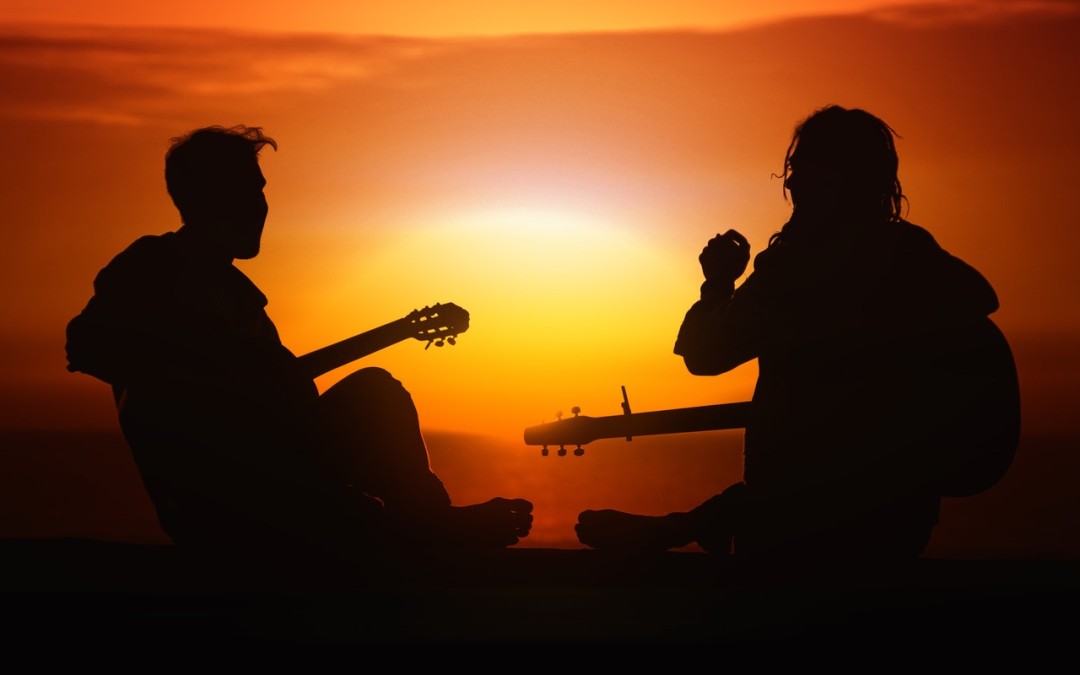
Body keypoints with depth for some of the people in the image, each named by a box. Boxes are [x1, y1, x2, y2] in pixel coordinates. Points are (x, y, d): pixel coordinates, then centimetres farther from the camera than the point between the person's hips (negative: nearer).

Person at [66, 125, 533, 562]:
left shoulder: (230, 285, 22)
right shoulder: (149, 268, -3)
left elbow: (279, 375, 24)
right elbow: (88, 344, -21)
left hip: (265, 464, 8)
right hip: (210, 496, -8)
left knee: (373, 389, -7)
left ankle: (429, 525, -20)